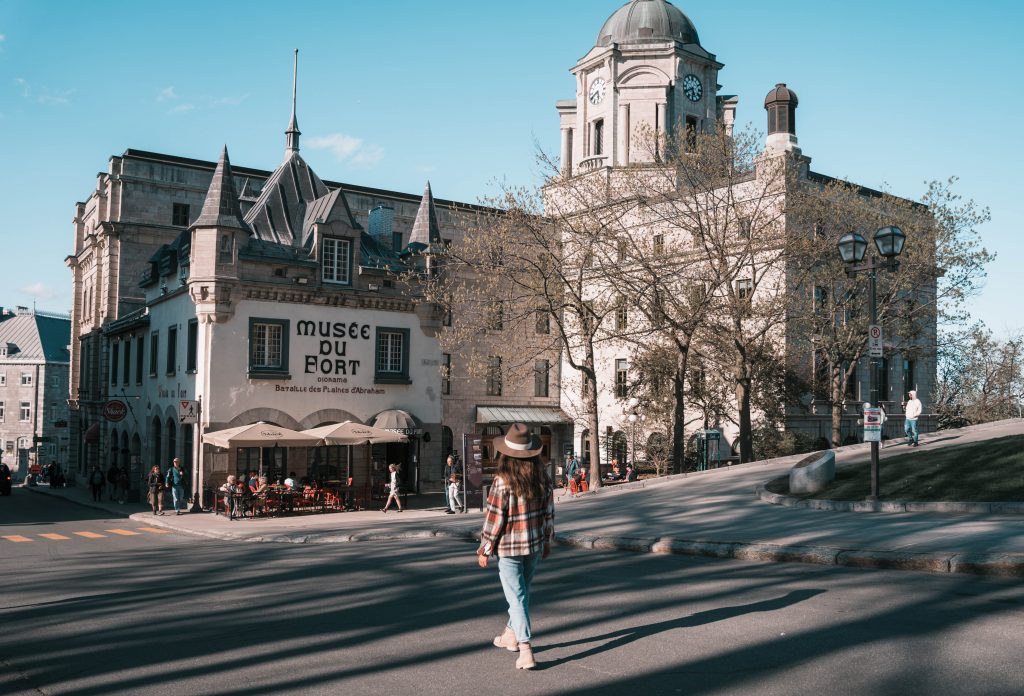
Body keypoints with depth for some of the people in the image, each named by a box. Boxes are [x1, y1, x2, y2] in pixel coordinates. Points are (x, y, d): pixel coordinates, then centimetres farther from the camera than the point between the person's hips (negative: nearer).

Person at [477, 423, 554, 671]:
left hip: (509, 547, -5)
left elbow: (494, 518, -15)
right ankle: (511, 635, 39)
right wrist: (547, 541, 18)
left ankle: (526, 650, -5)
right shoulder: (542, 478, -4)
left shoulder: (503, 481, -19)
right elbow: (549, 512, 4)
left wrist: (485, 549, -3)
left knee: (517, 597, 0)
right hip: (535, 545, 5)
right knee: (522, 592, 22)